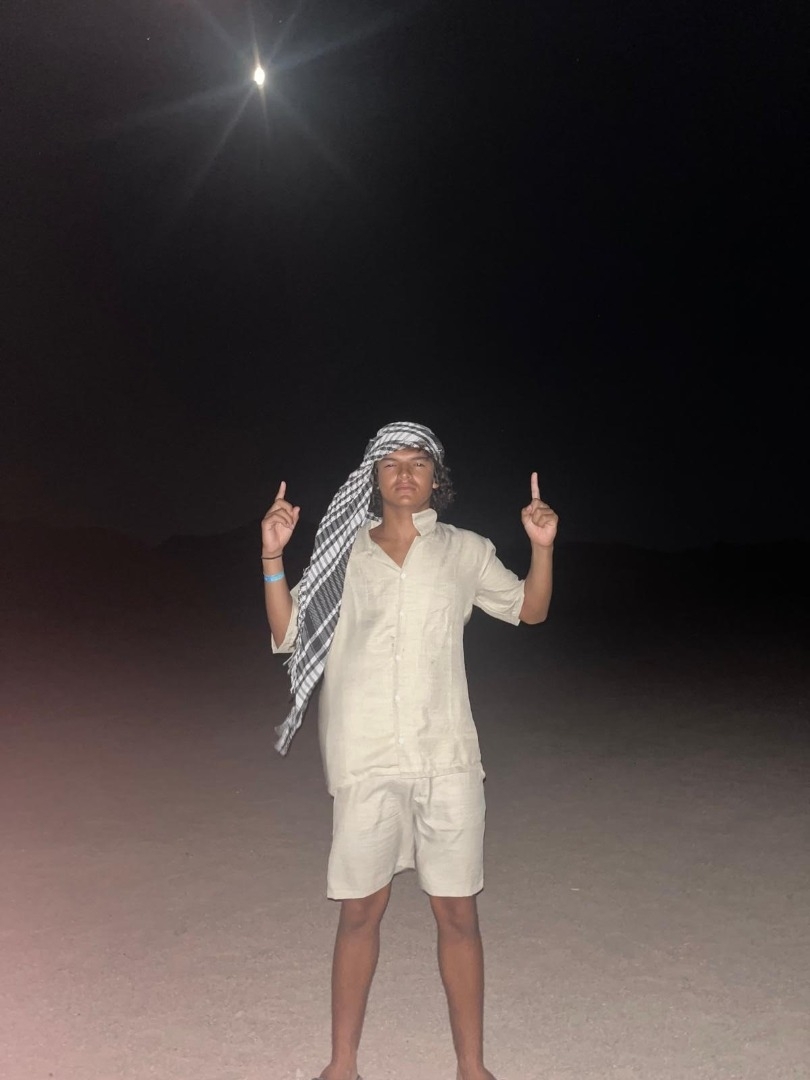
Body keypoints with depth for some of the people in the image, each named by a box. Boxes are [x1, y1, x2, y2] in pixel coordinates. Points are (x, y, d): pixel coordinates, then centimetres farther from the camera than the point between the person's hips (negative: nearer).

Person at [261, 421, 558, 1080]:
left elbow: (529, 610, 14)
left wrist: (542, 546, -2)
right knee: (360, 910, 11)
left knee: (458, 912, 8)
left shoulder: (464, 551, 5)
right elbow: (287, 636, 2)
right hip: (365, 761, 0)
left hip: (448, 759, 1)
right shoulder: (344, 553, 5)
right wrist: (273, 557, -9)